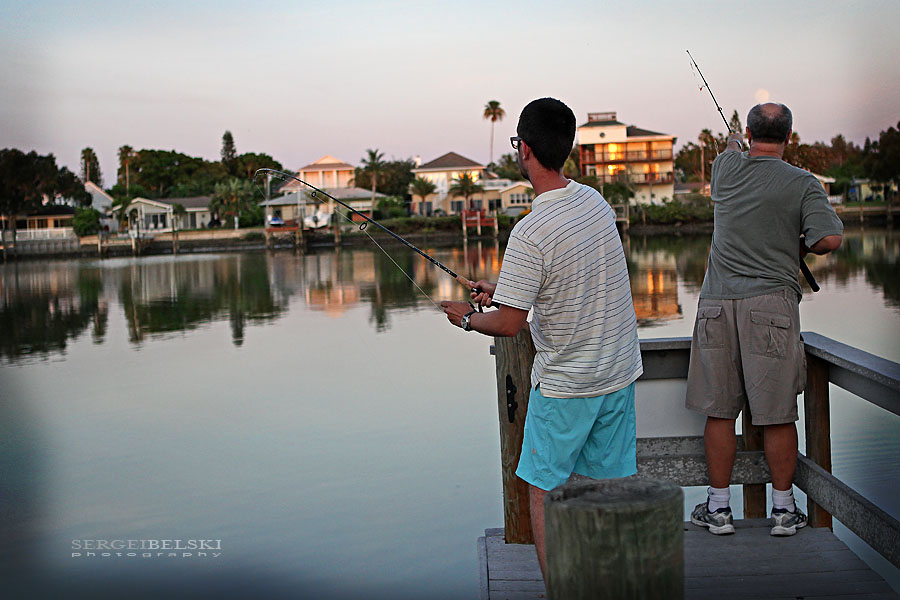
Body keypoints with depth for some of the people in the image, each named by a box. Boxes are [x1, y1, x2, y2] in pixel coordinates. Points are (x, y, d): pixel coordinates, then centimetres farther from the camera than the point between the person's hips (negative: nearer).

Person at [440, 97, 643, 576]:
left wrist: (465, 318, 3)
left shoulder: (530, 233, -23)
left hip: (564, 384, -7)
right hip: (620, 372, 7)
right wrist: (502, 288, 18)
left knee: (542, 490, 8)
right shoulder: (596, 202, 1)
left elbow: (509, 324, -18)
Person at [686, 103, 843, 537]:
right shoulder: (803, 183, -3)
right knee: (778, 413, 5)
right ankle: (784, 509, 14)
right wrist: (804, 247, 9)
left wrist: (733, 144, 53)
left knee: (719, 410, 7)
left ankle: (718, 507, 15)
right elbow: (830, 237, -13)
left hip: (718, 304, 2)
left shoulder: (727, 168, 6)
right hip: (771, 304, -2)